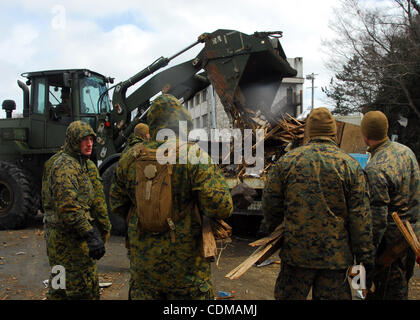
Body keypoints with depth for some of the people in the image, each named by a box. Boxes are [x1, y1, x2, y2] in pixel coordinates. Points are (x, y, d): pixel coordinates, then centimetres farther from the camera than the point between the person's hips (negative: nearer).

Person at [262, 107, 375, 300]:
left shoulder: (287, 160, -3)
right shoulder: (350, 165, -4)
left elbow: (271, 202, 3)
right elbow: (360, 217, -5)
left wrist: (274, 228, 22)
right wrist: (365, 259, 2)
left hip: (296, 252, 0)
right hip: (337, 255, 0)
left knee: (289, 295, 15)